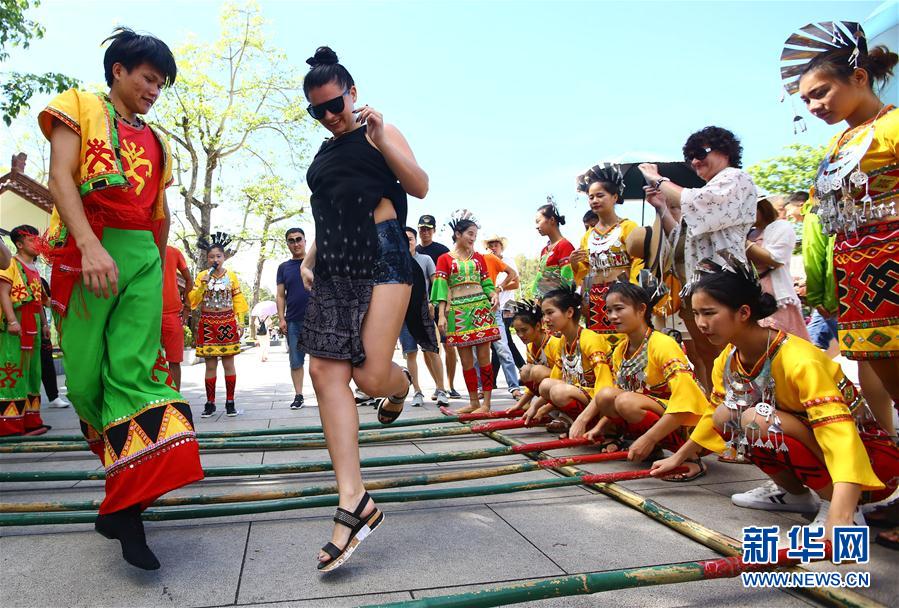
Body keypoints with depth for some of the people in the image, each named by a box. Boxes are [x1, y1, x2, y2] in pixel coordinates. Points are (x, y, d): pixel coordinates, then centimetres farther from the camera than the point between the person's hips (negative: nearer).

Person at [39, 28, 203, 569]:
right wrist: (91, 245, -21)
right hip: (87, 253, -3)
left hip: (142, 256, 3)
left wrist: (159, 269, 23)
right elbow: (61, 178, -6)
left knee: (136, 371, -10)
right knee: (86, 376, -1)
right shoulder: (81, 109, 10)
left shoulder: (155, 142, 23)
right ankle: (126, 468, 23)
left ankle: (127, 509, -13)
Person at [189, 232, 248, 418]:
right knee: (210, 365, 2)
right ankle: (210, 404, 10)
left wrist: (240, 322, -1)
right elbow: (193, 300, 0)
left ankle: (230, 402, 8)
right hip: (208, 323, 0)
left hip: (227, 323, 0)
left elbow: (238, 300, 5)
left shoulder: (231, 276, 5)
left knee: (228, 364, 1)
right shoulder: (201, 276, 4)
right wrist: (203, 285, -13)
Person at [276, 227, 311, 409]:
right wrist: (281, 319, -1)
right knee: (296, 361, 5)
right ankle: (298, 396, 12)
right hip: (293, 321, 2)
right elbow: (280, 296, 9)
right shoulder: (284, 267, 11)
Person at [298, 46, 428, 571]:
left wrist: (382, 140, -13)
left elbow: (421, 186, -5)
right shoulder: (324, 153, 25)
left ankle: (402, 385, 27)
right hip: (334, 268, 7)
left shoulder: (378, 133, 7)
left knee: (370, 375, -14)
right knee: (326, 371, -8)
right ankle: (354, 501, -7)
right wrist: (309, 259, 19)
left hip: (381, 257, -7)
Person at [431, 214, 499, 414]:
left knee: (483, 356, -4)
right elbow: (441, 288, -1)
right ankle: (473, 401, 13)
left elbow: (487, 283, 13)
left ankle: (486, 402, 1)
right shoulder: (444, 259, 6)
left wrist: (494, 296, -8)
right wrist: (441, 315, -9)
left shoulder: (478, 257, 14)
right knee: (466, 359, 3)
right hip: (458, 311, -1)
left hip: (480, 308, 1)